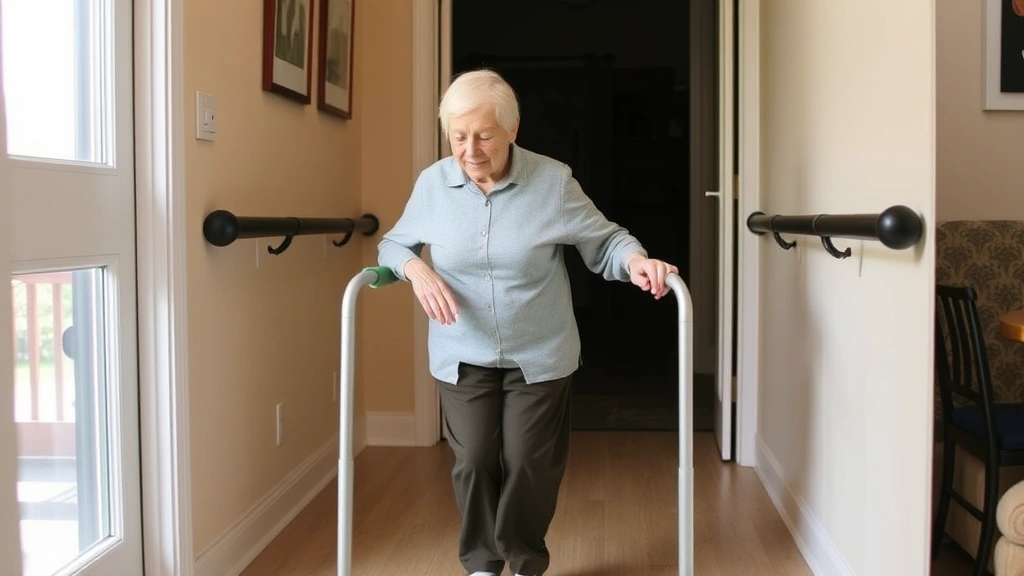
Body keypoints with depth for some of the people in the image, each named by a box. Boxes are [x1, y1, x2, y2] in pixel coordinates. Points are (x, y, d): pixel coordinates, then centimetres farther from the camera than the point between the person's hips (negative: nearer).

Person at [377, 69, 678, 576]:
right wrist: (416, 268, -16)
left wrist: (636, 261, -25)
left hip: (540, 356, -1)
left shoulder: (554, 181, -12)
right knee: (474, 462, 6)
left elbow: (604, 241, -3)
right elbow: (392, 244, 6)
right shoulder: (432, 183, -6)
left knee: (530, 464, 7)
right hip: (463, 357, 2)